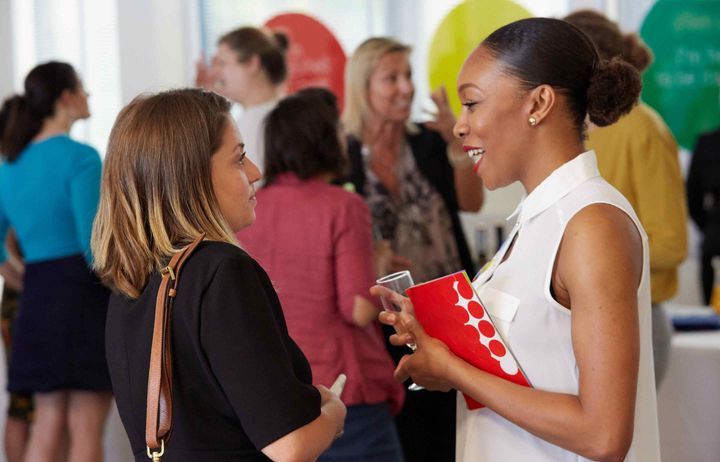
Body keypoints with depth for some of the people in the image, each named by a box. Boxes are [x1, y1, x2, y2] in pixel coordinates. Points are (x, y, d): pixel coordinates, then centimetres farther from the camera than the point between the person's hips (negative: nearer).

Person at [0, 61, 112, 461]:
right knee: (87, 428, -2)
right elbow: (94, 244, -19)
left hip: (36, 300, 7)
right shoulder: (79, 158, -11)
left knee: (48, 426, 11)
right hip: (86, 294, -7)